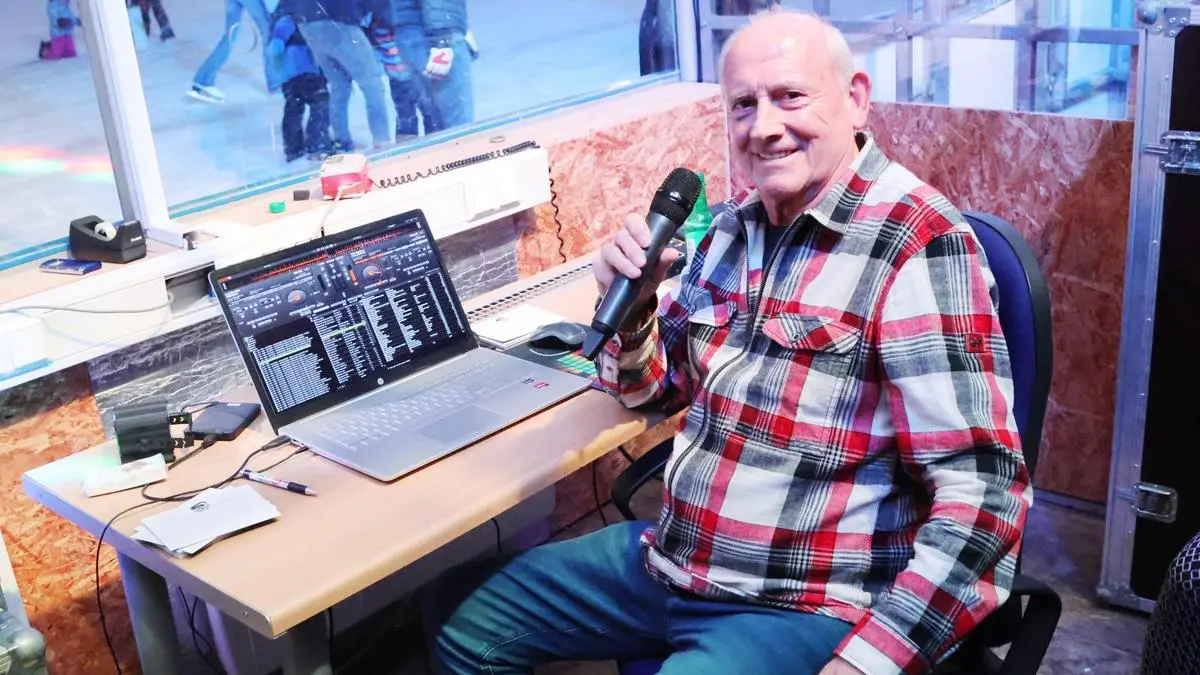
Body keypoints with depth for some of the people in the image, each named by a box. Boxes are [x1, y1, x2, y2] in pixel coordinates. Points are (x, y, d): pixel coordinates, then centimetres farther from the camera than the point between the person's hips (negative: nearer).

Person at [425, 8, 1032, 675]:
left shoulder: (918, 245, -17)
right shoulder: (735, 227, 5)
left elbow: (981, 493, -22)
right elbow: (653, 388, 16)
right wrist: (630, 307, -5)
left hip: (805, 608, -7)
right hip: (668, 559, 7)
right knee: (461, 617, 12)